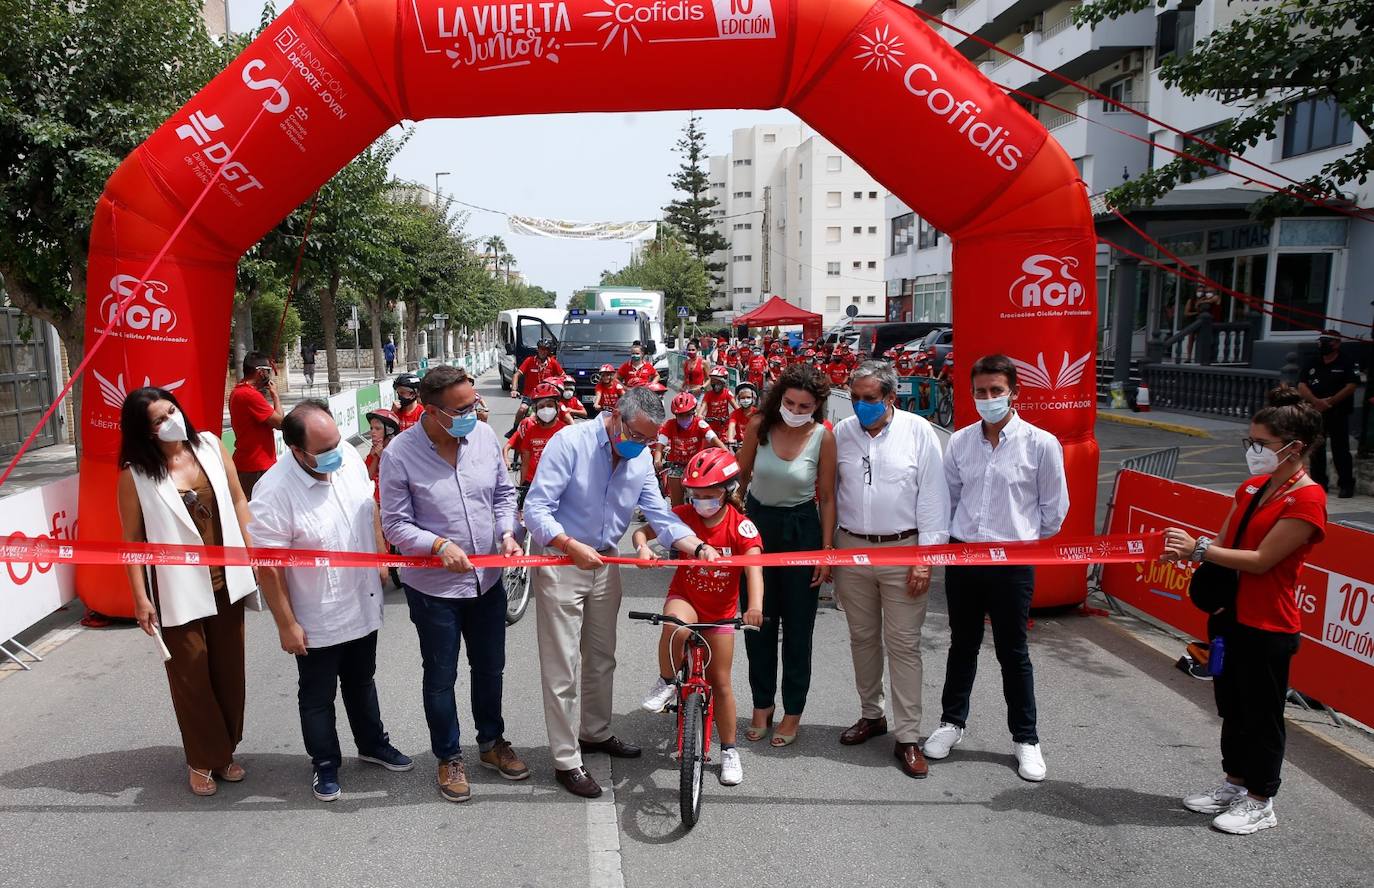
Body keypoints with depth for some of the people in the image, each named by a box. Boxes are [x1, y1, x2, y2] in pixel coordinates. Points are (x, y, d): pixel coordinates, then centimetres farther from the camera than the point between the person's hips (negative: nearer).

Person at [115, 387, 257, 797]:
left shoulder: (210, 445, -2)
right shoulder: (134, 475, -11)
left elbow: (237, 501, 4)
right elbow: (133, 539, -7)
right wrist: (140, 597, -8)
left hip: (225, 580, 4)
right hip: (179, 589, -3)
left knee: (228, 670, 14)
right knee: (191, 675, 7)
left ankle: (226, 750, 32)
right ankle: (203, 759, 26)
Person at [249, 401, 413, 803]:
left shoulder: (349, 455, -11)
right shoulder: (275, 492, -29)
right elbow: (268, 567, -21)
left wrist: (381, 558, 12)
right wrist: (286, 625, -16)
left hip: (363, 603, 6)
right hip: (317, 621, -5)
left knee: (362, 682, 26)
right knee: (317, 696, 17)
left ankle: (373, 743, 47)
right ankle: (325, 763, 38)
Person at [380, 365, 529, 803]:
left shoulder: (484, 435, -7)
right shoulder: (400, 454, -18)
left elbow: (504, 494, 6)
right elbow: (396, 524, -13)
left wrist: (507, 533, -10)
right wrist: (439, 545, -27)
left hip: (487, 580, 4)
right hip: (433, 587, -4)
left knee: (490, 668, 19)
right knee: (441, 677, 12)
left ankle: (492, 742, 41)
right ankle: (449, 758, 33)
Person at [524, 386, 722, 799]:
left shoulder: (642, 459, -2)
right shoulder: (570, 442, -20)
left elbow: (660, 516, -4)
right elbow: (536, 508, -23)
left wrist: (698, 547, -21)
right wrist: (573, 546, -36)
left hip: (605, 565, 6)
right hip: (560, 564, -6)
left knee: (602, 658, 20)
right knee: (563, 669, 1)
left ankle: (595, 733, 41)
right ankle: (566, 761, 14)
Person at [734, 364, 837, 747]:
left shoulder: (823, 437, -13)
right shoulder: (759, 426, -9)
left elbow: (827, 497, -7)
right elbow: (740, 475, 3)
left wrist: (826, 550, -8)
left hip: (801, 530, -2)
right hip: (756, 522, 2)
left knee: (797, 625, 7)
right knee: (757, 621, 9)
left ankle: (793, 712, 22)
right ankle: (762, 705, 26)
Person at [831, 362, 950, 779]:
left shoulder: (918, 432, -6)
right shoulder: (841, 433, 3)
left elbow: (932, 497, -5)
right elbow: (829, 493, 8)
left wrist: (925, 557, -9)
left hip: (902, 550, -3)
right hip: (851, 549, 4)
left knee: (904, 645, 0)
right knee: (862, 638, 15)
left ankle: (908, 738, 9)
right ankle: (871, 715, 33)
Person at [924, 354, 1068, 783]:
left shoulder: (1041, 444, -8)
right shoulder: (960, 441, 1)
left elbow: (1054, 507, 2)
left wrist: (1025, 539, 8)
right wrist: (952, 537, 9)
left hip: (1013, 562, -3)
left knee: (1013, 652, 8)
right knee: (962, 645, 17)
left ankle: (1025, 739, 23)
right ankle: (952, 722, 33)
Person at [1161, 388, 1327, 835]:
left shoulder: (1307, 500, -18)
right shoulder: (1251, 487, 7)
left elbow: (1261, 560, -23)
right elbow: (1224, 545, 6)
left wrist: (1199, 548, -24)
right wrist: (1186, 551, -13)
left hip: (1267, 627, -8)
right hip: (1229, 615, 8)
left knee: (1262, 714, 7)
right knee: (1232, 705, 19)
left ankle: (1260, 802, 23)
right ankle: (1233, 783, 36)